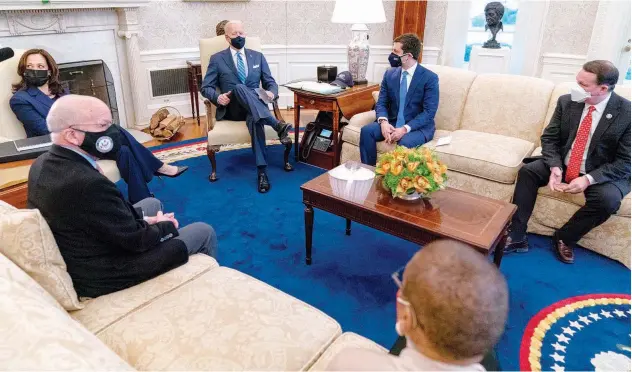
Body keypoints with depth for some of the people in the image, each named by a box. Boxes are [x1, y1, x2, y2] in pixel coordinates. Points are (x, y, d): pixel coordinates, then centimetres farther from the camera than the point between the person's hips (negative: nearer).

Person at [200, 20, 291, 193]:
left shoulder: (258, 56, 18)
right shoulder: (217, 59, 11)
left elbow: (271, 82, 15)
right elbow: (206, 87, 7)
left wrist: (271, 92, -11)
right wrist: (217, 97, -16)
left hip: (255, 106, 1)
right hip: (231, 109, -1)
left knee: (255, 119, -38)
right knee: (239, 87, -36)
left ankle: (261, 172, -44)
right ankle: (276, 124, -46)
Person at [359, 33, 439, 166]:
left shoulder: (430, 78, -9)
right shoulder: (389, 74, 5)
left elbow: (429, 112, -15)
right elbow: (381, 103, 4)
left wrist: (405, 129, -27)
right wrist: (384, 122, -19)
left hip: (419, 126, -4)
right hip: (392, 123, 5)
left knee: (405, 142, -36)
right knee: (366, 130, -21)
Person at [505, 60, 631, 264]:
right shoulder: (566, 101, -7)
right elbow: (549, 138, -3)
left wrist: (589, 179, -27)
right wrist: (554, 167, -21)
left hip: (602, 173, -3)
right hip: (562, 164, 3)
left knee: (608, 199, -31)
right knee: (527, 171, -19)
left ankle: (564, 238, -5)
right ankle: (517, 237, -17)